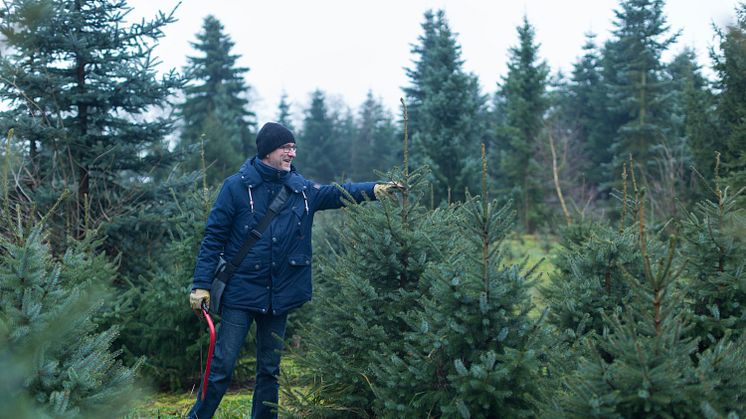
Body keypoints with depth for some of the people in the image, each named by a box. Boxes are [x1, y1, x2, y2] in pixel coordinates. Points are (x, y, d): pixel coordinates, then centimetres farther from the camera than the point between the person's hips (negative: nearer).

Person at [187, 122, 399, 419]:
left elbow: (339, 193, -4)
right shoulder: (237, 186, -7)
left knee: (270, 369, 14)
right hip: (240, 292, -4)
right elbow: (213, 238, -7)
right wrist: (201, 284, -11)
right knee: (222, 366, -4)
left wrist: (375, 189, -22)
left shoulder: (301, 189, 5)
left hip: (280, 294, 4)